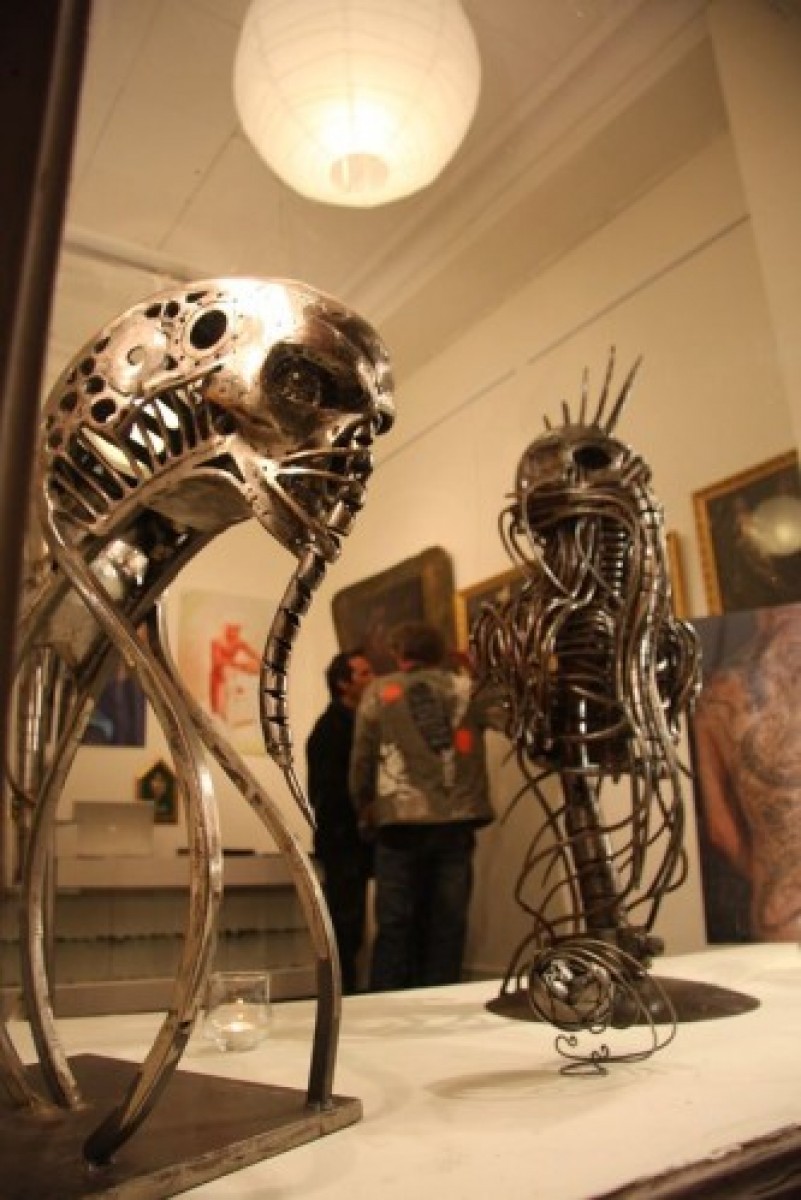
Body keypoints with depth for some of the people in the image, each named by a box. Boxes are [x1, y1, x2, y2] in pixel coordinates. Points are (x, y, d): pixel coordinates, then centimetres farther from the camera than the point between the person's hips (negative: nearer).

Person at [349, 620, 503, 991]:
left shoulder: (379, 691, 5)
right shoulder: (467, 687, 7)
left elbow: (361, 758, 6)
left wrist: (364, 809, 18)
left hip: (400, 822, -1)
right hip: (456, 820, 1)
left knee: (395, 925, 7)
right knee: (447, 925, 9)